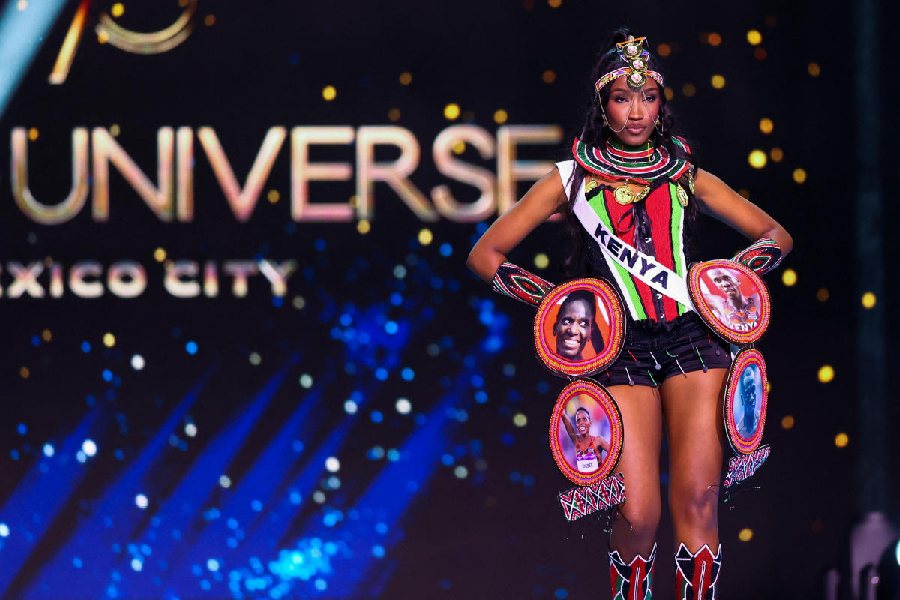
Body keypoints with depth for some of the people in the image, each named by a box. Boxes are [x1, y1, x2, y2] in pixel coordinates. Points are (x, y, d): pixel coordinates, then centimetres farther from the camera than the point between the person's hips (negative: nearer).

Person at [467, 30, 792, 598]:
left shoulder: (686, 176, 16)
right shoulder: (572, 178, 12)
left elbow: (777, 236, 20)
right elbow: (485, 256, 11)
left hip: (694, 336, 2)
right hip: (621, 345, -2)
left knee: (698, 498, -12)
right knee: (638, 516, -12)